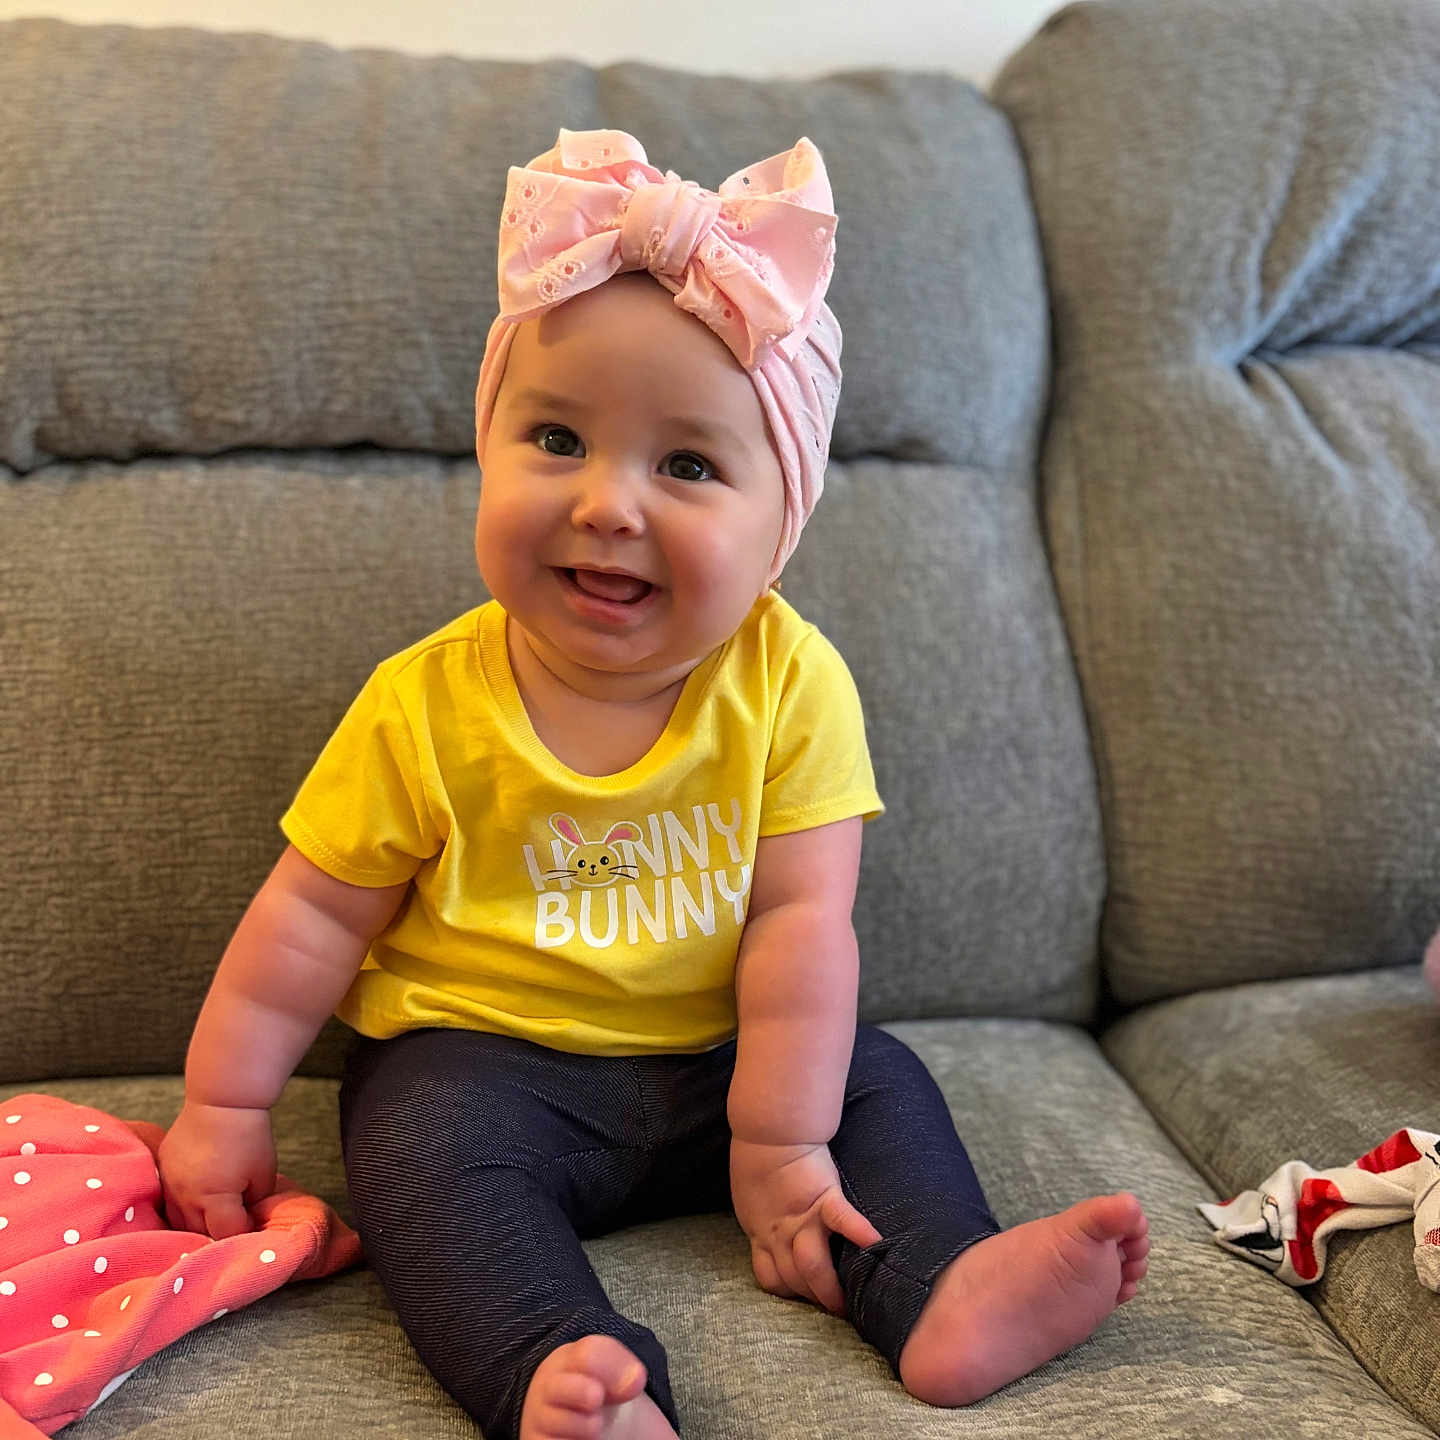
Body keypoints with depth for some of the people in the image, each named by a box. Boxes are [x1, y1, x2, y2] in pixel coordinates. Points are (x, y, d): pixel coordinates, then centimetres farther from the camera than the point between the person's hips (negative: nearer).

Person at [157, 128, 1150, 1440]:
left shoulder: (789, 683, -13)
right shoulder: (428, 708, -14)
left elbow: (800, 921, -14)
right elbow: (316, 916, -4)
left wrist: (779, 1144, -15)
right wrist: (225, 1106, 0)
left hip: (709, 1060, 2)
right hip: (479, 1057, -2)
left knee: (877, 1081, -11)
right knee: (429, 1149, -28)